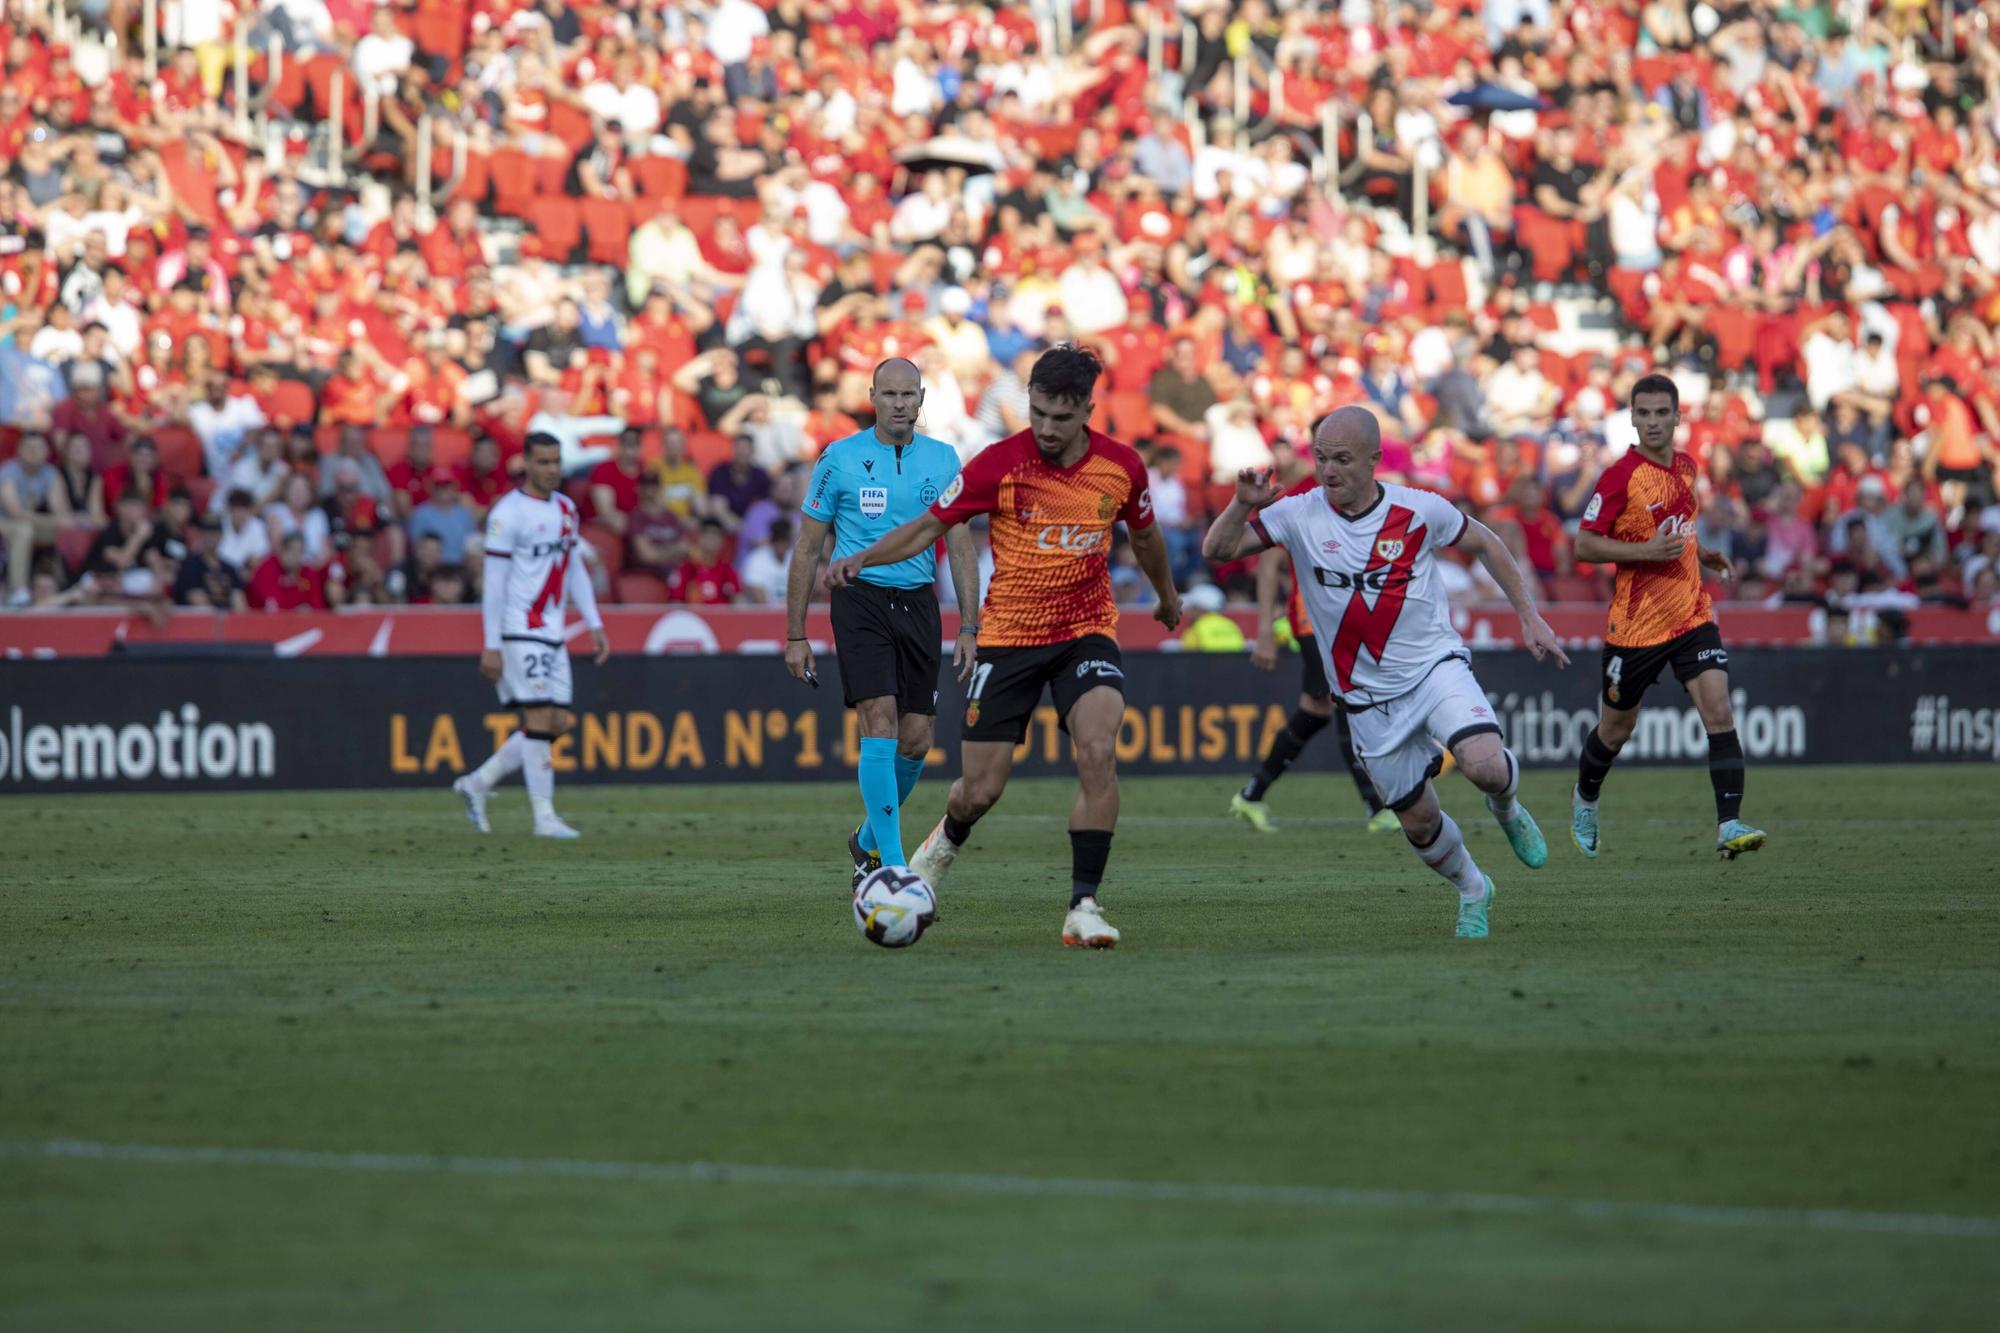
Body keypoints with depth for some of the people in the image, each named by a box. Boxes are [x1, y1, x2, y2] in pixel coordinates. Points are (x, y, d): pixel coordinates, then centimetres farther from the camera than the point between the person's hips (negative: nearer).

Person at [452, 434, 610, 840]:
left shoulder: (566, 509, 14)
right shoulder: (508, 513, -10)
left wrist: (594, 625, 13)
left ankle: (477, 783, 18)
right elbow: (494, 582, -11)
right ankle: (544, 817, -6)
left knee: (556, 723, 5)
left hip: (553, 634, 8)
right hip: (520, 633, -8)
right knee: (540, 719, -11)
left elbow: (575, 569, 21)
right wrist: (491, 646, -14)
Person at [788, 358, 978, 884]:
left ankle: (868, 840, 29)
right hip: (860, 598, -3)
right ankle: (893, 865, -17)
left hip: (918, 603, 3)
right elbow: (807, 549, 2)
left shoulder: (943, 460, 6)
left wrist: (968, 628, -2)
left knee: (916, 739, 3)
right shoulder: (840, 458, -2)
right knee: (881, 724, -17)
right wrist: (795, 636, 0)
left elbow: (961, 548, 7)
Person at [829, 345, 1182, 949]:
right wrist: (861, 559, -22)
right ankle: (947, 842, 39)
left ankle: (1083, 906, -18)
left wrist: (1167, 597, 32)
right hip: (1008, 635, -1)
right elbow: (929, 525, -6)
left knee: (1098, 752, -25)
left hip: (1087, 630, 1)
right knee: (981, 789, 1)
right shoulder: (1000, 464, -13)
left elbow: (1144, 535, 15)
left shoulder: (1121, 465, -5)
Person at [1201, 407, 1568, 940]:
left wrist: (1529, 615, 9)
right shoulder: (1299, 516, -9)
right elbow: (1218, 550, -12)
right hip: (1368, 693, 2)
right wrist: (1243, 505, -32)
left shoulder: (1421, 510, -10)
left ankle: (1506, 806, 12)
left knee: (1486, 767, -26)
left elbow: (1483, 543, 8)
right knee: (1420, 823, 6)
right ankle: (1473, 892, 36)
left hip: (1435, 666, -2)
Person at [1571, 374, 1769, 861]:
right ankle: (1585, 799, 42)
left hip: (1692, 615, 4)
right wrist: (1647, 550, -24)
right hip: (1635, 624, -4)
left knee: (1719, 713, -14)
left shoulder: (1686, 466, 7)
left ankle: (1729, 825, -19)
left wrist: (1701, 555, 9)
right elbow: (1584, 545, -15)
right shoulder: (1620, 476, -14)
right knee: (1616, 729, 12)